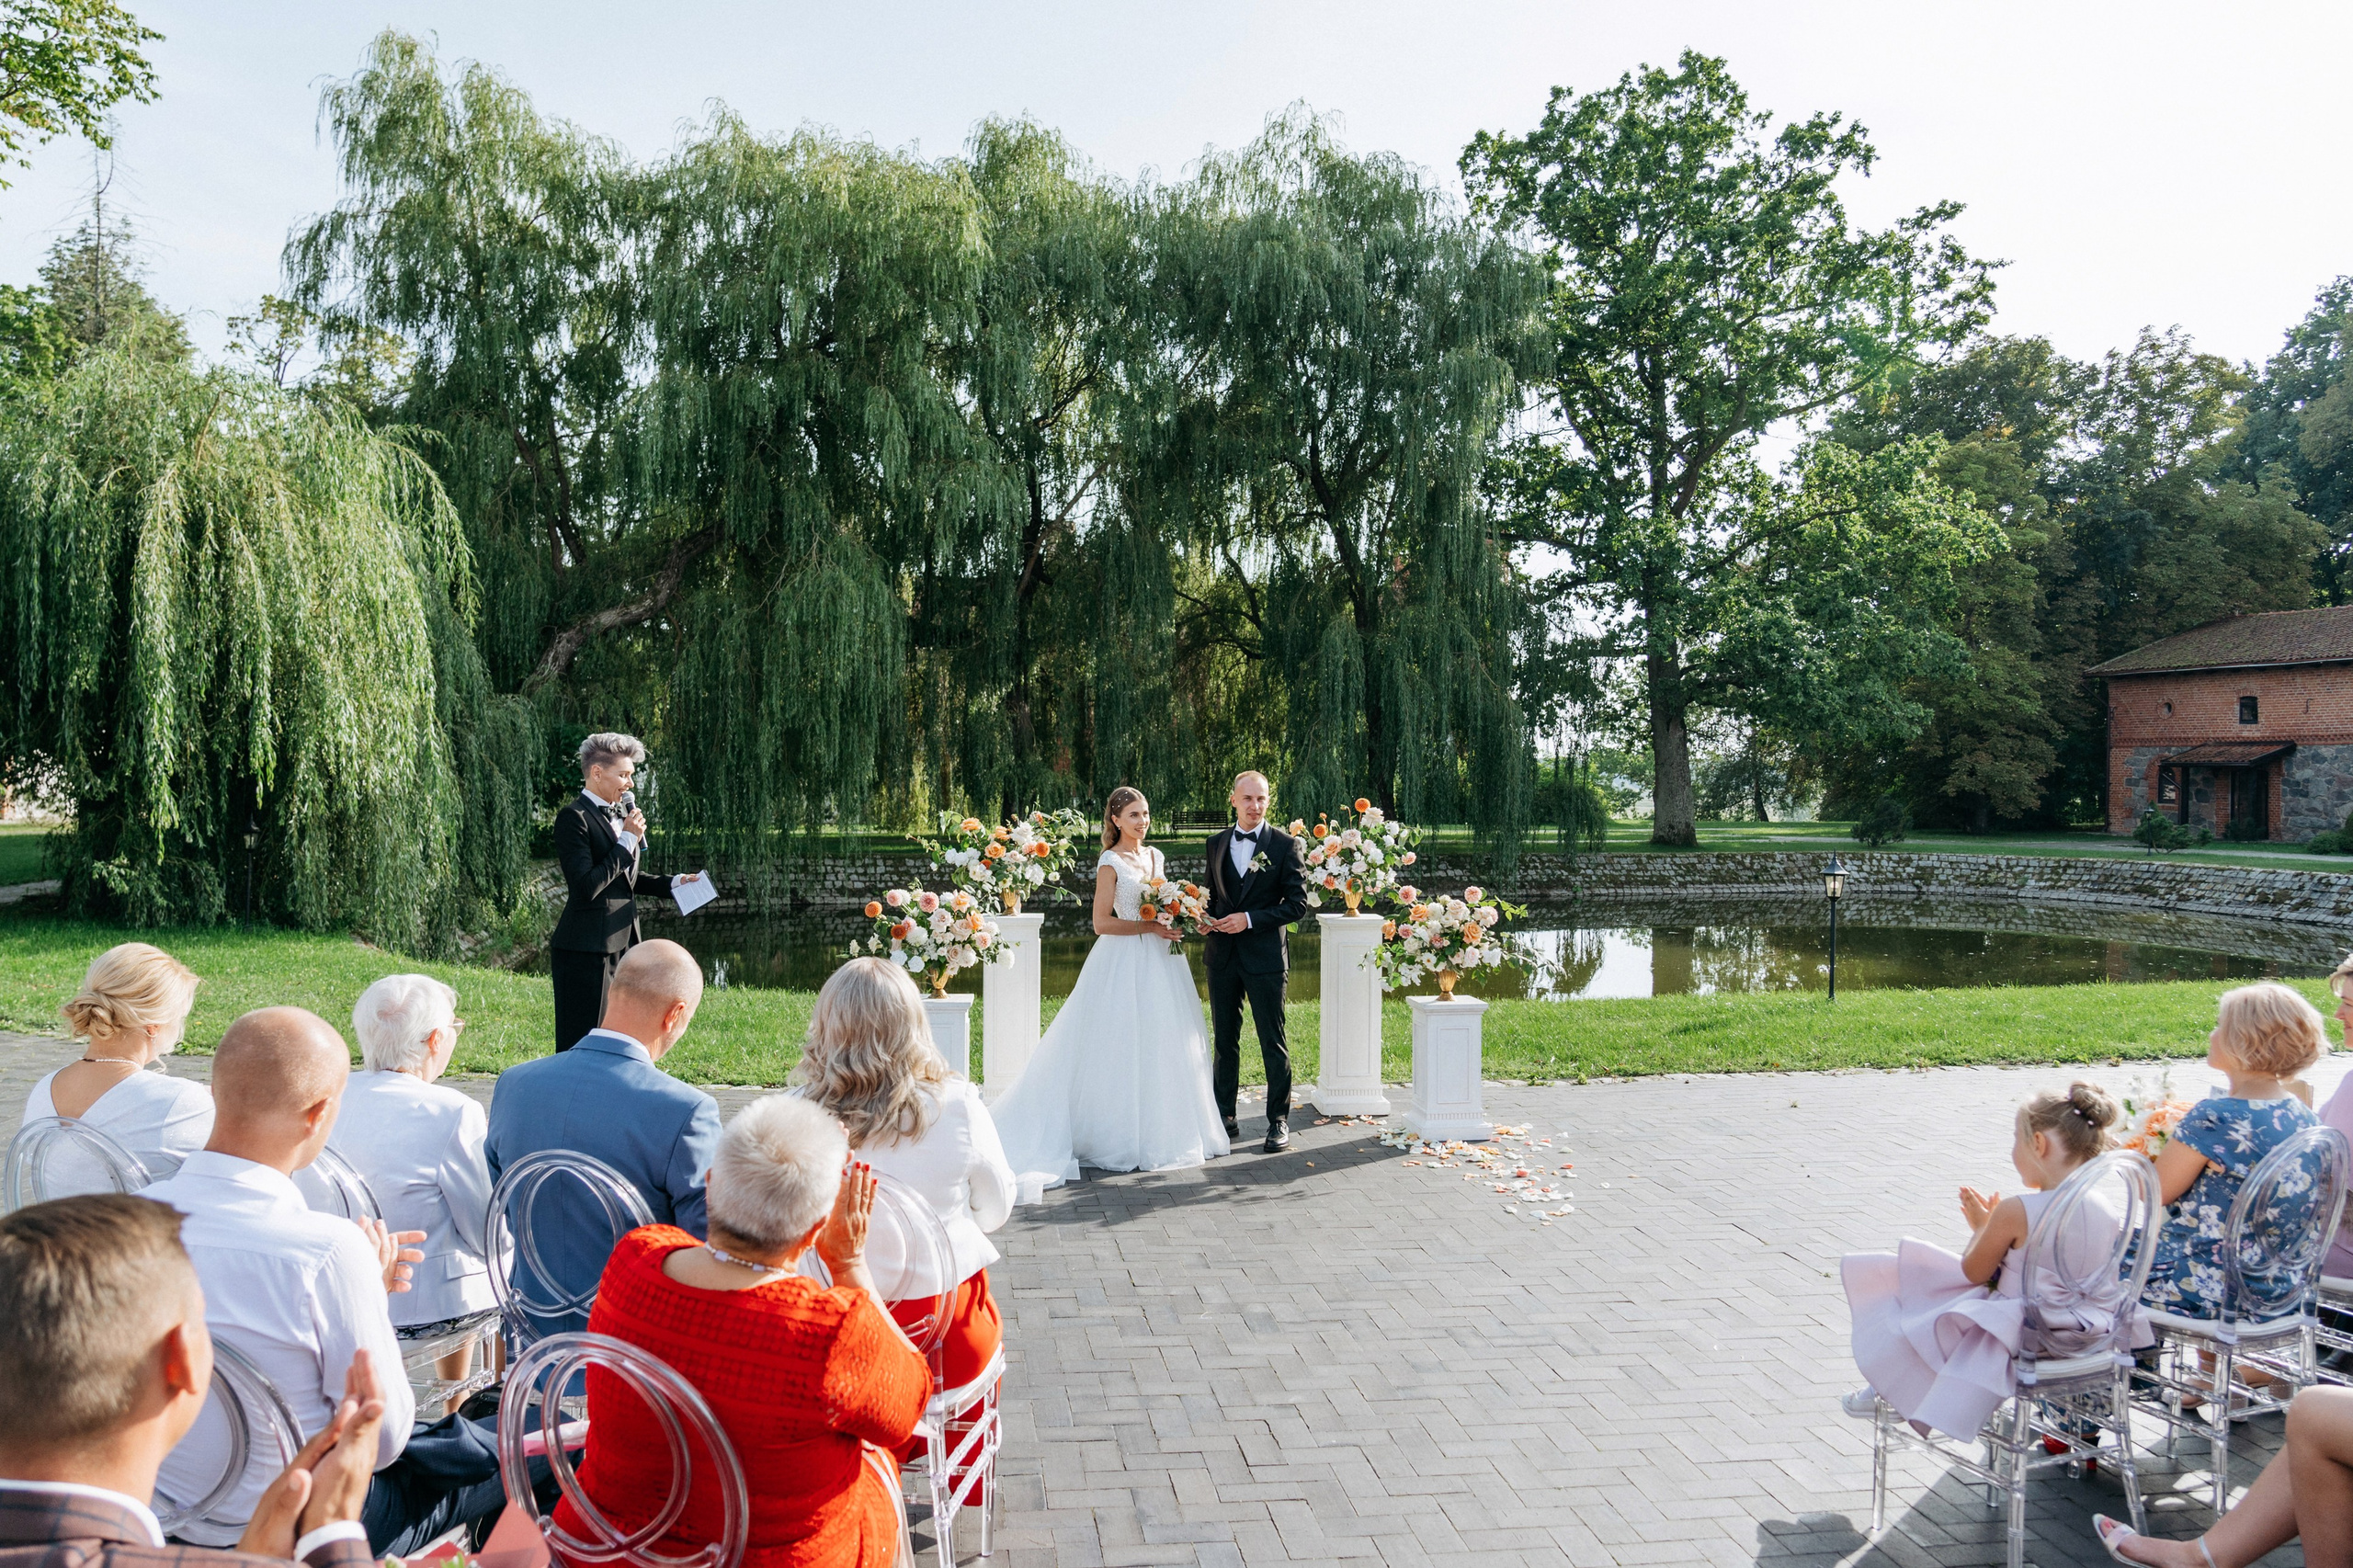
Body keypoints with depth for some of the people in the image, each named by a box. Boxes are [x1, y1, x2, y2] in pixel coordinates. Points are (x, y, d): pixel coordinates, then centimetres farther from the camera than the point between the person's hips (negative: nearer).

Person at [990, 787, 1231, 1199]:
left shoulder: (1155, 856, 13)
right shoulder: (1111, 862, -8)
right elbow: (1102, 923, -13)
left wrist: (1176, 924, 1)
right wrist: (1150, 927, -17)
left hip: (1159, 960, 7)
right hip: (1125, 963, -7)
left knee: (1163, 1046, 9)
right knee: (1126, 1049, -4)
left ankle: (1161, 1133, 19)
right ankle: (1125, 1139, 5)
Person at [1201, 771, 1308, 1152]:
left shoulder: (1285, 845, -4)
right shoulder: (1216, 843, 9)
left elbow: (1297, 904, -8)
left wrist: (1250, 919, -16)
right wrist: (1206, 917, -3)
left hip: (1266, 956, -4)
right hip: (1222, 955, 4)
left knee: (1273, 1042, 2)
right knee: (1225, 1040, 12)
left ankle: (1278, 1120, 12)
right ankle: (1225, 1116, 22)